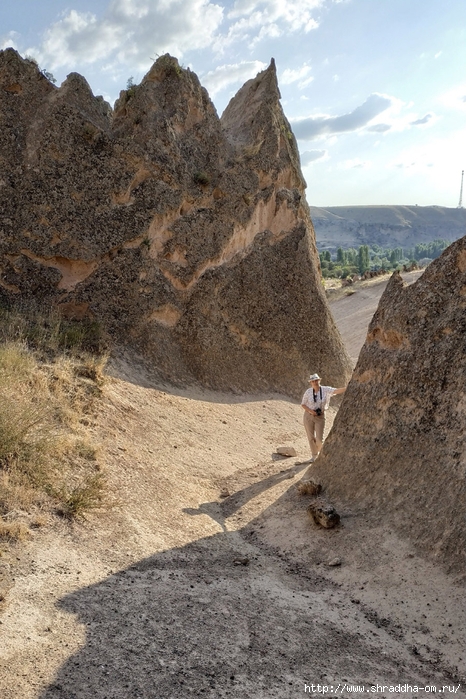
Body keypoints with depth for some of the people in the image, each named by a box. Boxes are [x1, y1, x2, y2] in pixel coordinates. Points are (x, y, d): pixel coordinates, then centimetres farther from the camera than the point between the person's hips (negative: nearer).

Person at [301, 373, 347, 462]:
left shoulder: (325, 390, -10)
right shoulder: (308, 392, -8)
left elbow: (337, 391, -22)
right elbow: (303, 404, 0)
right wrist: (310, 411, -16)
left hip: (320, 417, -1)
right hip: (308, 416, 1)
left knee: (319, 439, -4)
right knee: (311, 437, 7)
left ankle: (318, 451, 30)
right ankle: (314, 455, 28)